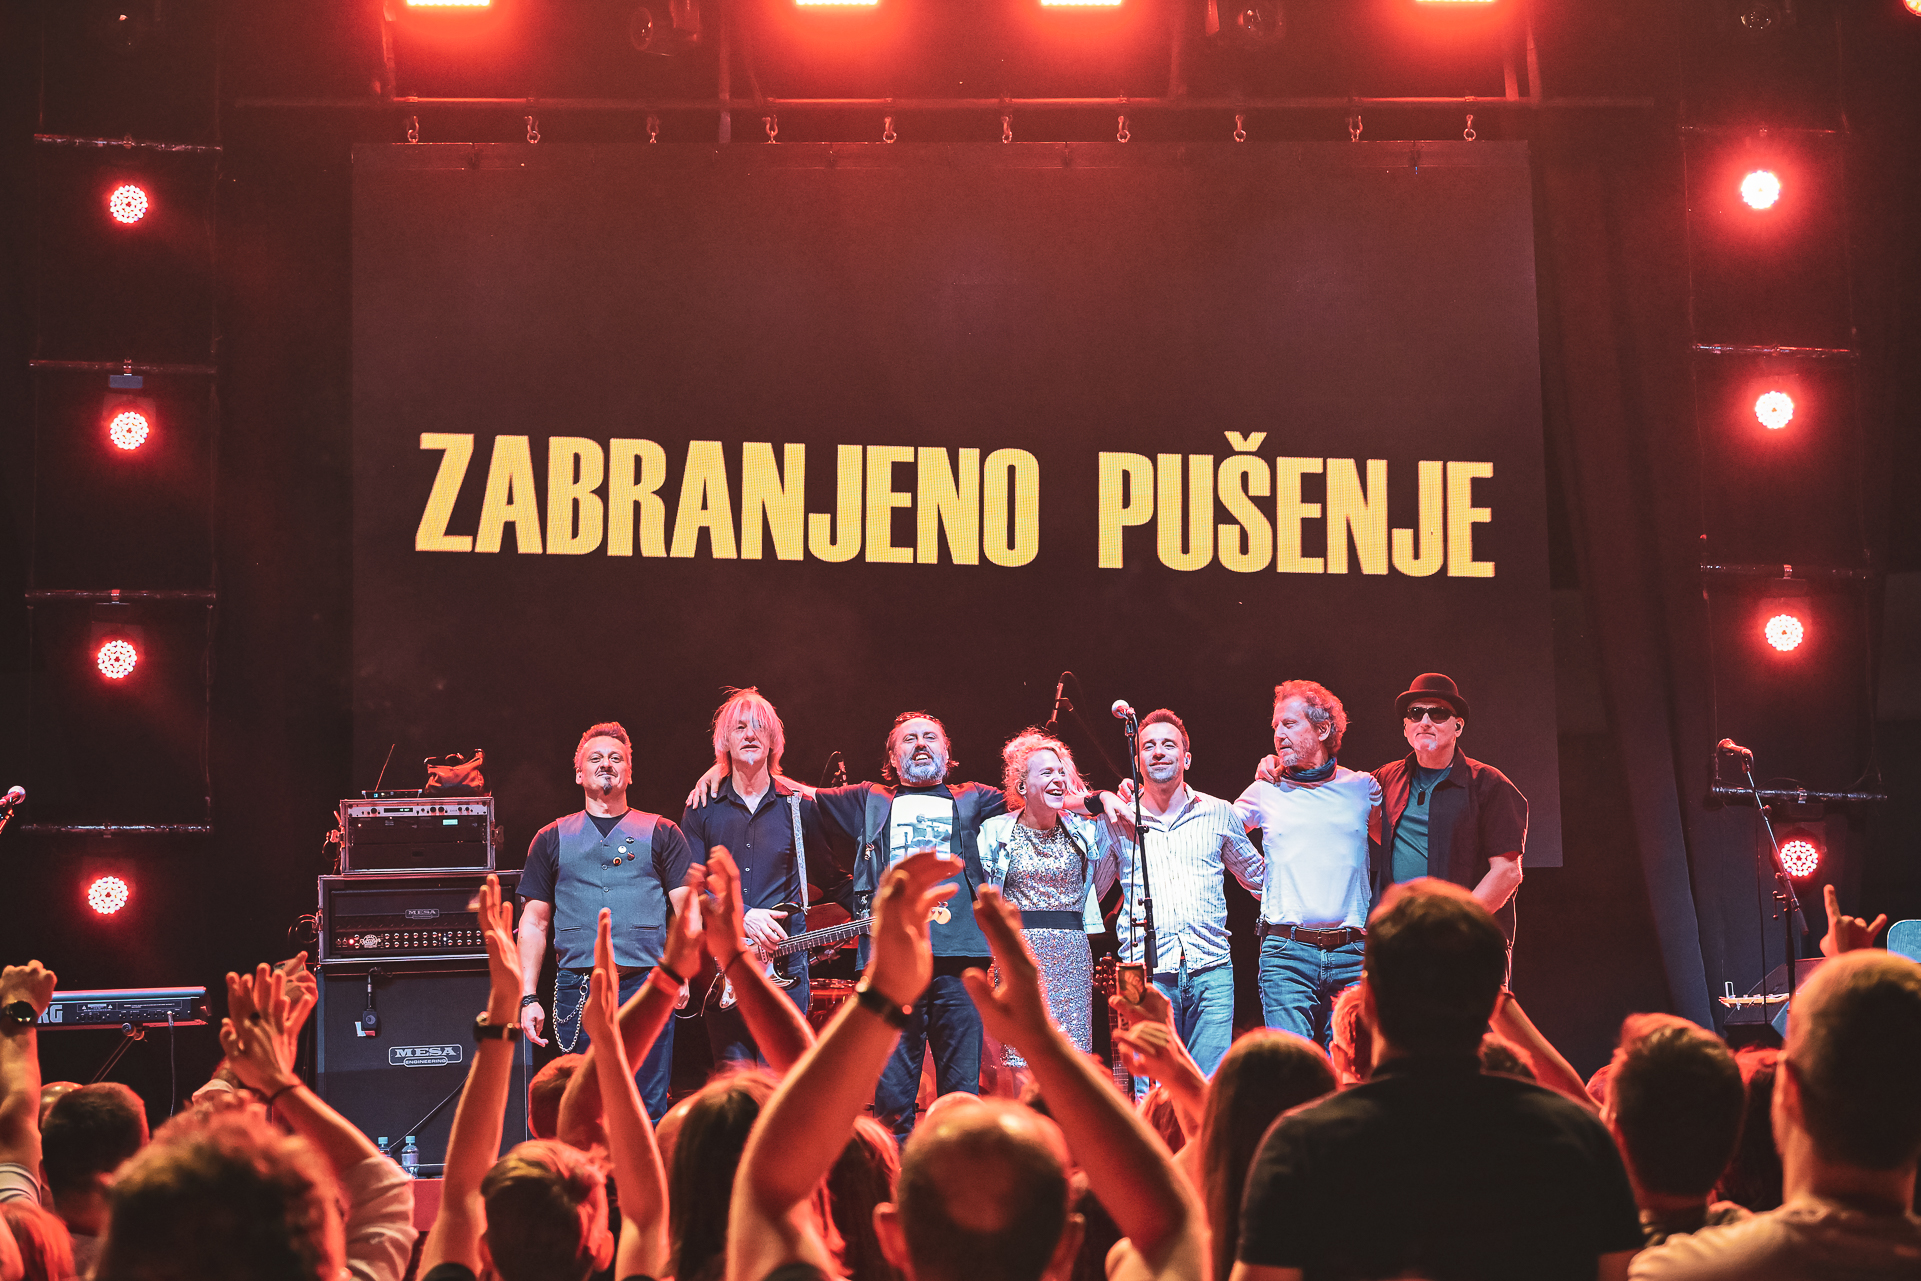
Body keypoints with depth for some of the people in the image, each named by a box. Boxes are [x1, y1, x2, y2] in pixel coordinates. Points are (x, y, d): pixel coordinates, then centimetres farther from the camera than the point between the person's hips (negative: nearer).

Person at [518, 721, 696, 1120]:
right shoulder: (552, 839, 15)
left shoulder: (661, 834, 12)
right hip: (577, 993, 1)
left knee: (648, 1115, -5)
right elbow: (534, 922, 15)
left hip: (647, 987, -1)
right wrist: (528, 997, 5)